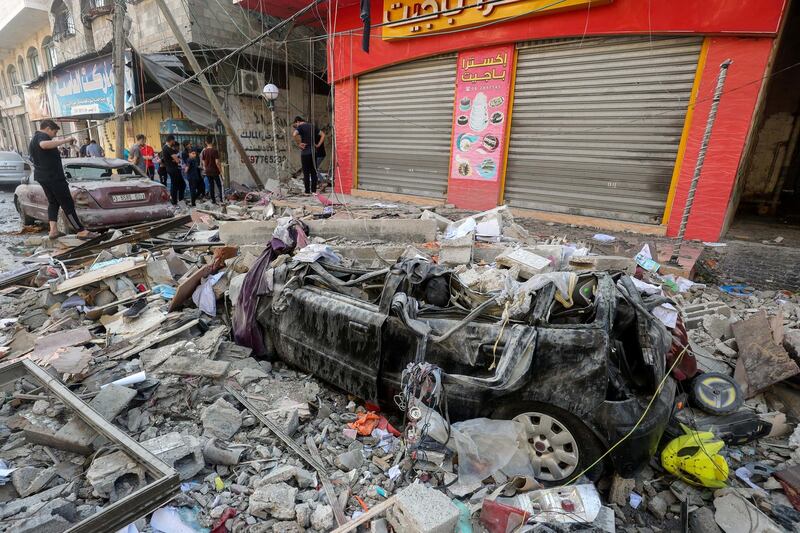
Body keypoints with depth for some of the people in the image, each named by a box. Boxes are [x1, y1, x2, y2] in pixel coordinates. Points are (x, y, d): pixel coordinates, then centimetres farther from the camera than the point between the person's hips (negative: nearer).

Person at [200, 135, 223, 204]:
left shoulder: (204, 151, 2)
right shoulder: (214, 150, -12)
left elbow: (203, 162, 6)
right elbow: (217, 162, -15)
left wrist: (205, 169, 19)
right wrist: (220, 170, -7)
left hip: (207, 171, 4)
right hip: (215, 171, -4)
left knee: (210, 185, 9)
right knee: (219, 185, 4)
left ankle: (213, 200, 11)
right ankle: (221, 198, -1)